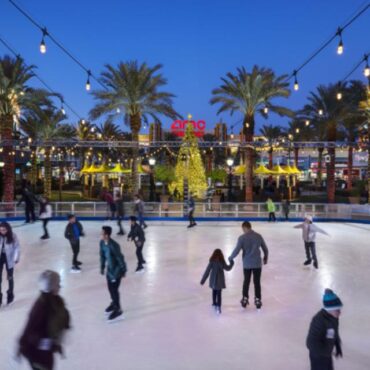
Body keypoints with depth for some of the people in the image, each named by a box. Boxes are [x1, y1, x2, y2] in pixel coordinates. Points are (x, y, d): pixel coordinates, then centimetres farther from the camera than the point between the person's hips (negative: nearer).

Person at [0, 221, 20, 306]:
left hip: (9, 258, -1)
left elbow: (17, 248, -9)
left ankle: (10, 294, 35)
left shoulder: (13, 236, -15)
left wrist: (16, 258, -14)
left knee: (10, 277, 15)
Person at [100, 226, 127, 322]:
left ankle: (118, 310, 15)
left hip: (116, 270, -8)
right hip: (110, 269, 8)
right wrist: (102, 267, 14)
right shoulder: (102, 242, -7)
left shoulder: (114, 245, -31)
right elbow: (102, 255, 8)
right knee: (110, 288, 20)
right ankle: (114, 303, 44)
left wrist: (123, 270, -15)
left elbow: (120, 258, -23)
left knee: (114, 290, -1)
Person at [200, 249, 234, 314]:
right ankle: (218, 306, -17)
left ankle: (214, 303, 38)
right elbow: (228, 268, 3)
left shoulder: (212, 262, -10)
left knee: (214, 292, 22)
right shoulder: (222, 262, -10)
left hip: (213, 280, 1)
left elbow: (207, 271, -9)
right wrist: (231, 263, 21)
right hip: (220, 281, -1)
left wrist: (203, 280, -3)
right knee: (219, 294, -2)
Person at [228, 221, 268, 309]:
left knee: (246, 281, 15)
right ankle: (258, 300, 16)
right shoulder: (258, 236, -1)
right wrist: (265, 258, 24)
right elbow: (265, 249, 7)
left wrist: (230, 258, 3)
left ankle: (245, 299, 22)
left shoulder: (242, 237, -12)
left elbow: (237, 250, -14)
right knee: (257, 282, 11)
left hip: (247, 264, -1)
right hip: (257, 263, 2)